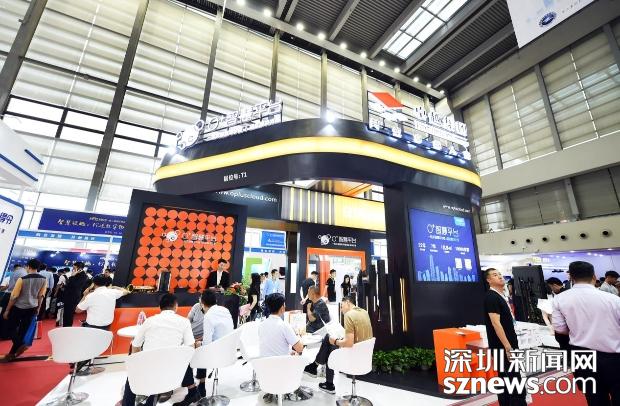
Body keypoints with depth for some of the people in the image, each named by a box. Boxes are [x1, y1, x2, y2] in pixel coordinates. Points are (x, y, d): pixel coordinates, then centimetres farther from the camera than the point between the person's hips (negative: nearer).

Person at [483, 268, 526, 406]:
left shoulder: (502, 296, 12)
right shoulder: (491, 297, -17)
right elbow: (496, 324, -21)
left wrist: (511, 345, 19)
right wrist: (508, 346, -21)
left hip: (508, 345, 9)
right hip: (503, 347, -9)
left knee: (505, 380, 16)